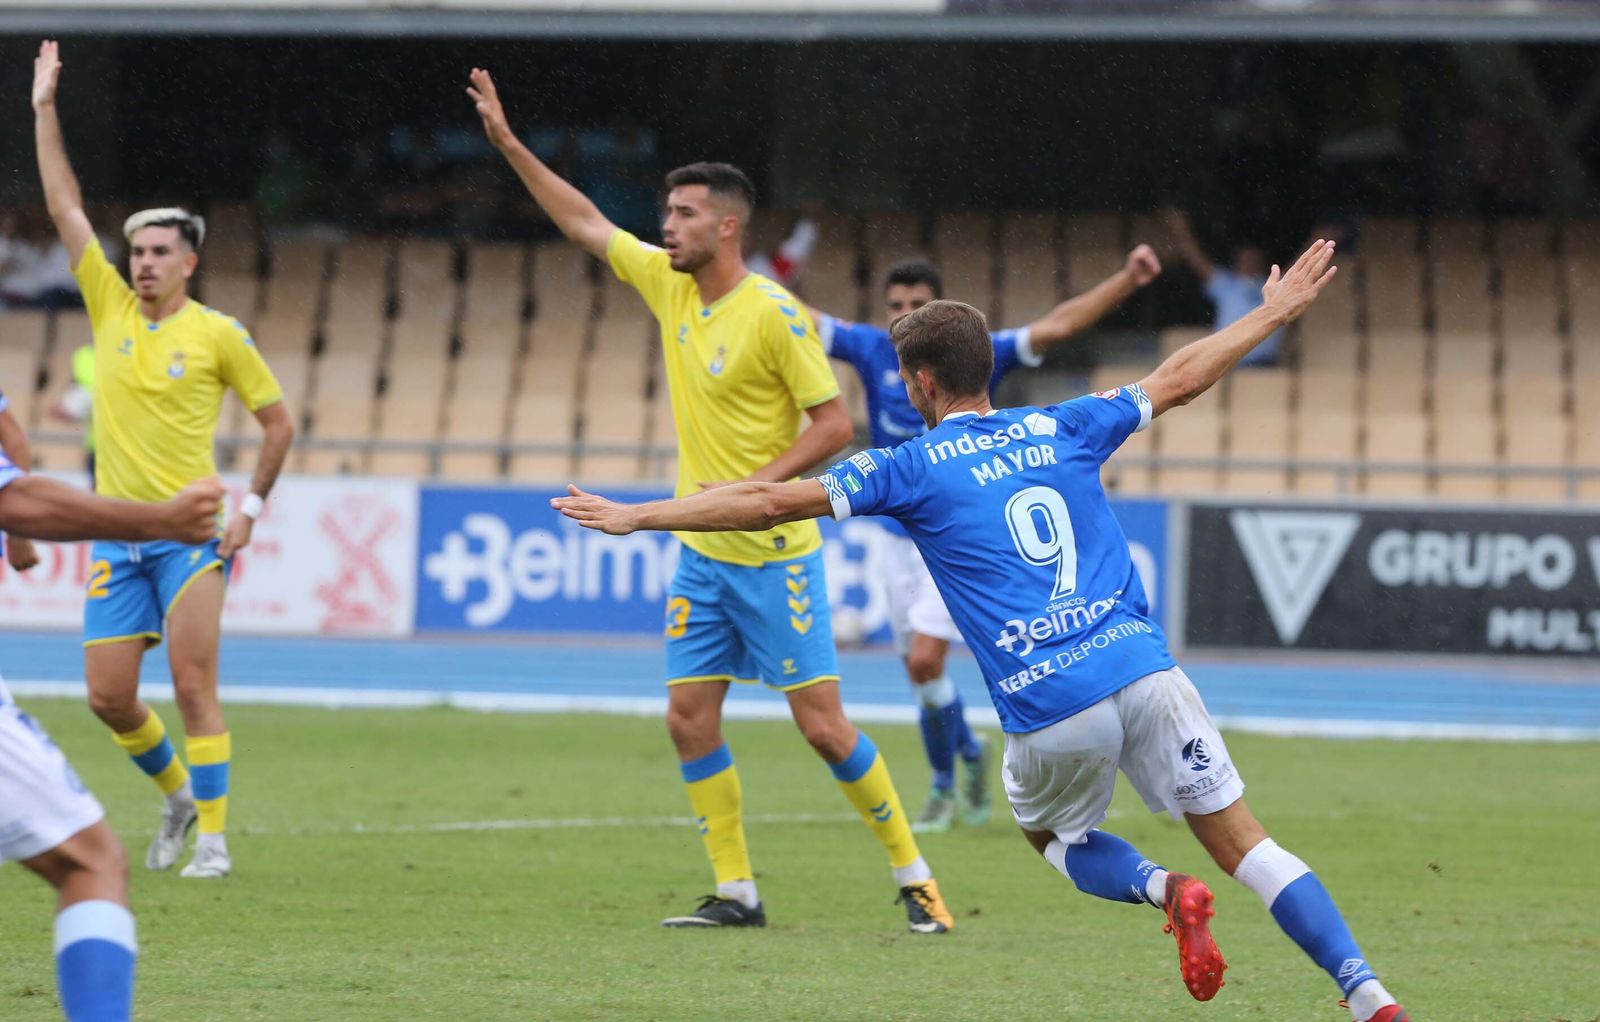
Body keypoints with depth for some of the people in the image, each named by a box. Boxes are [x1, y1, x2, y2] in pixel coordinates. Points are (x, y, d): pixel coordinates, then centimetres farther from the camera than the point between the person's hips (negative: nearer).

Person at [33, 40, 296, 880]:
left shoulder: (218, 334, -2)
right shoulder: (110, 308, 6)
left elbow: (278, 420, 6)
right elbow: (66, 209, 6)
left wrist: (253, 504, -2)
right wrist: (44, 110, 3)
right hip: (118, 534, 4)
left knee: (194, 684, -11)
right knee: (107, 695, 3)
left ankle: (212, 834, -6)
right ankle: (176, 790, 28)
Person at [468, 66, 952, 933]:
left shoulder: (774, 314, -15)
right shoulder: (668, 284, 6)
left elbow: (834, 423, -14)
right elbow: (584, 223, 16)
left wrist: (757, 486, -23)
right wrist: (507, 142, 14)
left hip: (772, 555, -7)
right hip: (702, 552, 7)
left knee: (822, 726, -8)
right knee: (689, 718, 1)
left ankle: (914, 880, 3)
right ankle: (735, 891, 8)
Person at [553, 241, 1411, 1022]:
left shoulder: (912, 468, 5)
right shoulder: (1062, 431, 15)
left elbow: (769, 502, 2)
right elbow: (1179, 379, 27)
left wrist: (634, 516, 8)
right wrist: (1272, 315, 42)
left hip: (1050, 711, -2)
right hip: (1141, 668, 3)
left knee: (1052, 835, 27)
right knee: (1243, 845, 5)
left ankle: (1161, 888, -2)